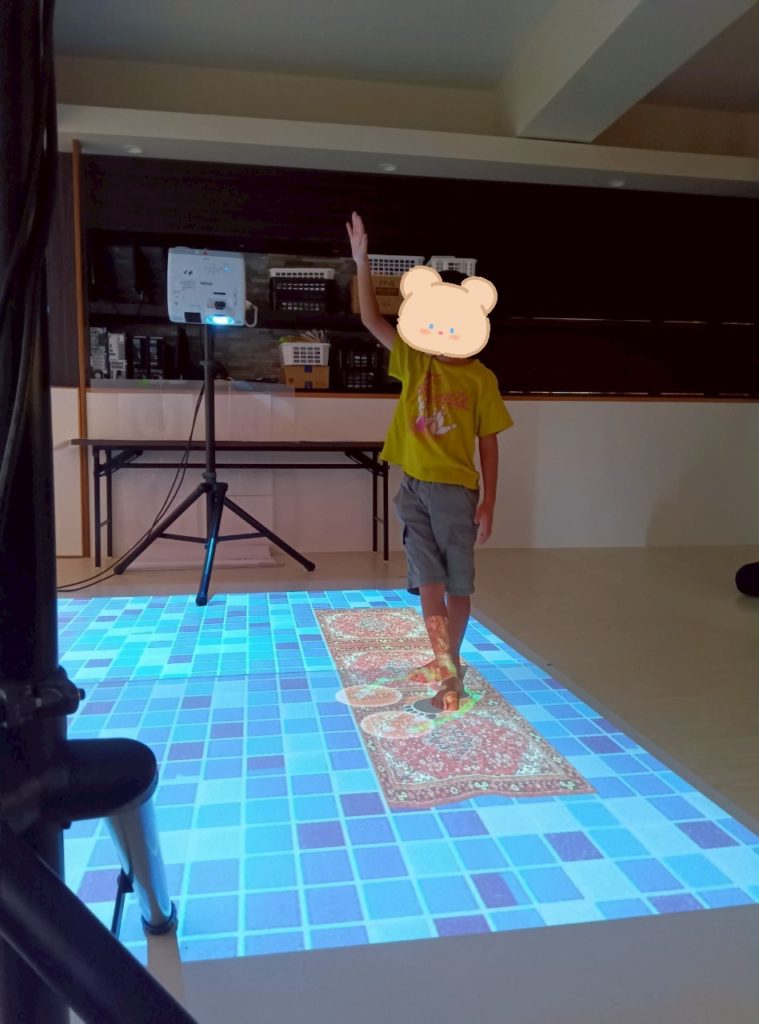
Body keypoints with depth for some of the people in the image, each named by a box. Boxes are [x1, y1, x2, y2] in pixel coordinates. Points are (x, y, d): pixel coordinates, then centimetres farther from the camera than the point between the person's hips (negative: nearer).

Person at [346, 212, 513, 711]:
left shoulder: (481, 379, -3)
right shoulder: (416, 361, 4)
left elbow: (489, 444, -2)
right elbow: (372, 320, -1)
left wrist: (488, 502, -7)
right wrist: (362, 262, -9)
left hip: (455, 490, -2)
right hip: (414, 487, 3)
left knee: (458, 585, 7)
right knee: (428, 581, 4)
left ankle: (449, 663, 22)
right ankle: (446, 668, 13)